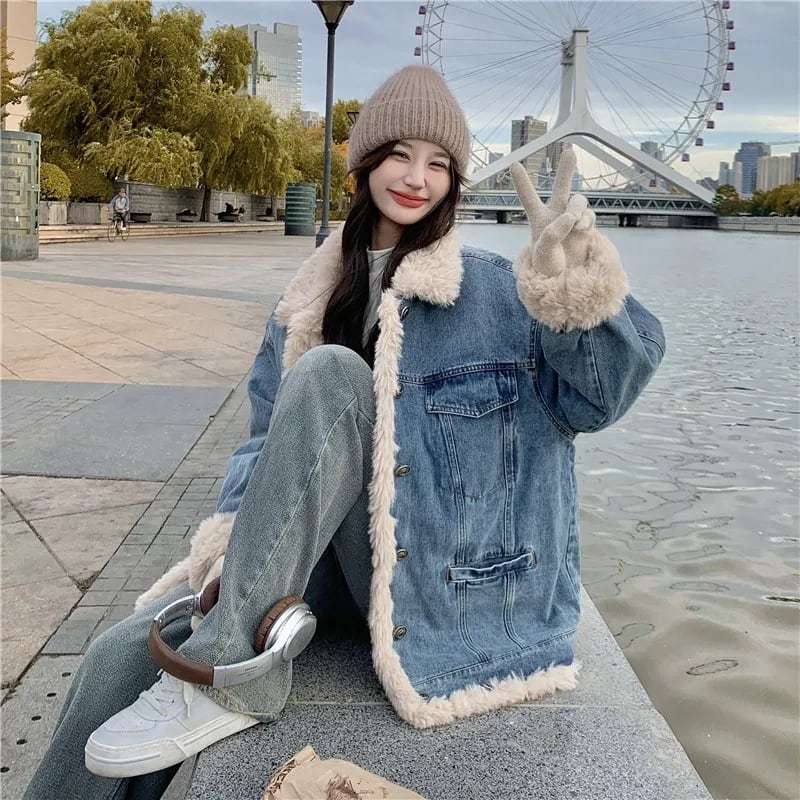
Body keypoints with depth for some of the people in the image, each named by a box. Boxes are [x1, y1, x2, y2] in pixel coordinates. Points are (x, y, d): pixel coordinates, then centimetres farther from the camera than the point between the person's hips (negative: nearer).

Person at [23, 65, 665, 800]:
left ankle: (229, 669, -23)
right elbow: (269, 436, 9)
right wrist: (231, 529, -10)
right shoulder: (312, 300, 9)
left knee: (331, 374, -27)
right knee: (122, 657, -20)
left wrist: (579, 286, -30)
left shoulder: (494, 291, -2)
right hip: (320, 556, 4)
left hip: (433, 570, -3)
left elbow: (592, 397, -11)